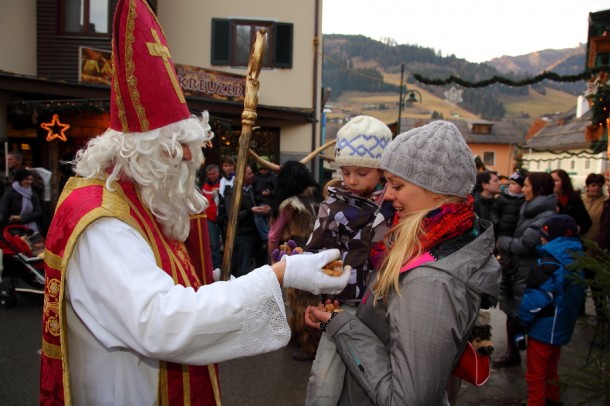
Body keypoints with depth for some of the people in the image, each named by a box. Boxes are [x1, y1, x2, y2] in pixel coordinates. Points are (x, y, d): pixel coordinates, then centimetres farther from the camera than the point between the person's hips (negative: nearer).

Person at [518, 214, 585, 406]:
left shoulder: (548, 265, -26)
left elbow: (535, 299, -26)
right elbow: (575, 296, 10)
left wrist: (522, 319, -10)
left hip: (543, 328, -9)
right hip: (562, 327, 9)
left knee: (536, 375, 7)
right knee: (550, 369, 27)